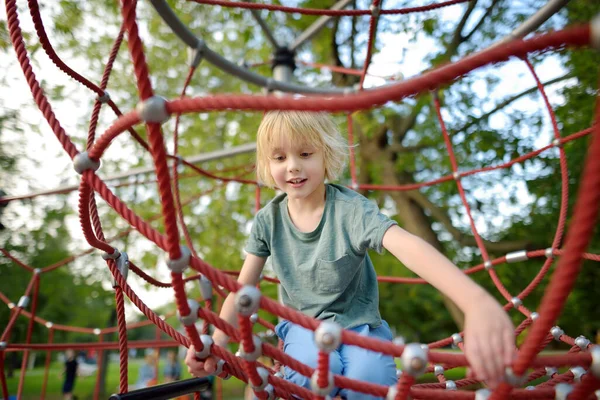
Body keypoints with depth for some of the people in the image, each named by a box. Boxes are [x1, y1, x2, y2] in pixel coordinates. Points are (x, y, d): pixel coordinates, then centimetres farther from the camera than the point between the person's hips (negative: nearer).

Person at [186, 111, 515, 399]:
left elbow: (408, 245, -38)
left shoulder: (351, 209, -20)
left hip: (358, 321, -1)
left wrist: (477, 302, -54)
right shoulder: (268, 220, -8)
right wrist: (216, 342, -18)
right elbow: (243, 287, -2)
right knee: (315, 366, -31)